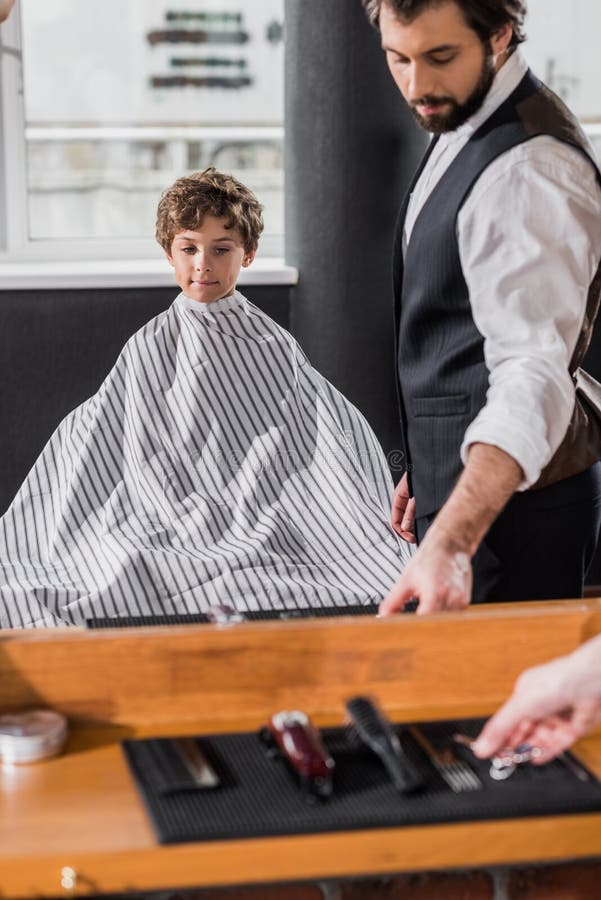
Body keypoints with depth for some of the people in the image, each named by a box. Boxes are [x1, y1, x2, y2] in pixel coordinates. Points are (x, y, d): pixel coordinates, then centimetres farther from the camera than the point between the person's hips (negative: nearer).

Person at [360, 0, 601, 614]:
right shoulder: (459, 132, 9)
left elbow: (534, 375, -35)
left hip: (506, 505, -10)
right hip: (466, 486, 10)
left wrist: (453, 543, -46)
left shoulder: (530, 170, -23)